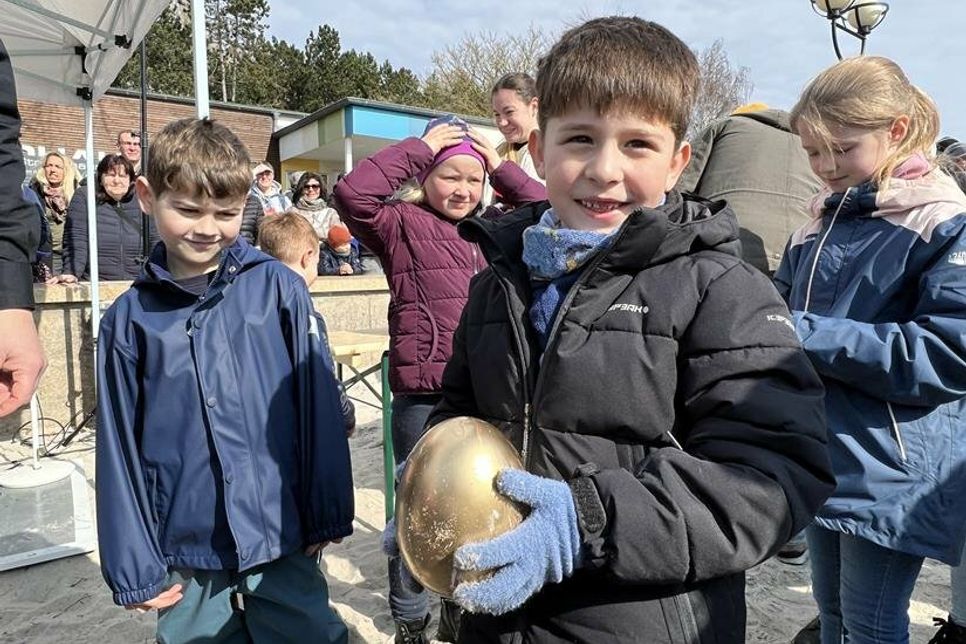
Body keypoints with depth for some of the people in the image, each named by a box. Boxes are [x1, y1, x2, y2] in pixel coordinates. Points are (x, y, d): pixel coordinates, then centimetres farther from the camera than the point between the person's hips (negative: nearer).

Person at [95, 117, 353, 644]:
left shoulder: (279, 289, -7)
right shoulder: (127, 320, -1)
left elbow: (320, 407, -5)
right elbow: (120, 449, 2)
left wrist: (327, 515, -2)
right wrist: (134, 567, 3)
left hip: (283, 541, -1)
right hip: (184, 554, 2)